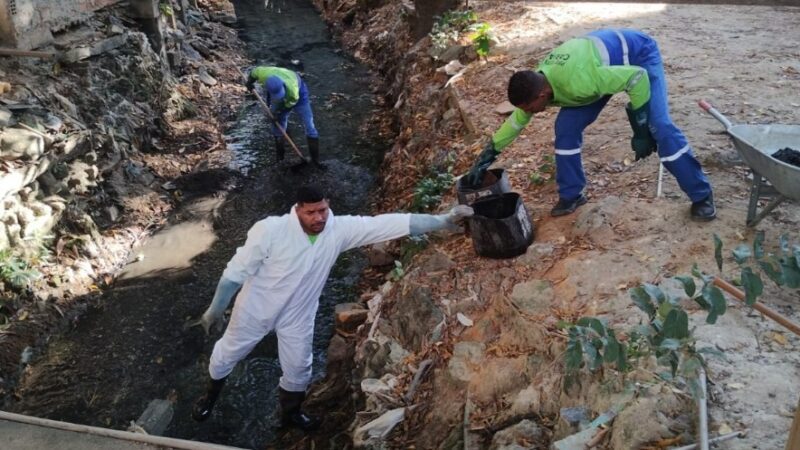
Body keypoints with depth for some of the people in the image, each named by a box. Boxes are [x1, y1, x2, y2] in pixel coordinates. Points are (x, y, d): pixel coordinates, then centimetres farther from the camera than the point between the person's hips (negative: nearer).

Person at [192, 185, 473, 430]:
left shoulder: (340, 230, -24)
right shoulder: (270, 230, -32)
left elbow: (389, 224, -29)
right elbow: (237, 270, -21)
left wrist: (443, 221, -34)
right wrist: (215, 310, -11)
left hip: (298, 315, 3)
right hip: (256, 308, -2)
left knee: (298, 369, 19)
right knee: (227, 355, 21)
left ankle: (290, 413, 50)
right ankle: (210, 396, 54)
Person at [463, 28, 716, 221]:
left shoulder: (578, 81, -44)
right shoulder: (537, 83, -18)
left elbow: (638, 78, -36)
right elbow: (517, 120, 1)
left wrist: (641, 130, -29)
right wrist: (486, 156, 2)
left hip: (639, 55, -7)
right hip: (605, 61, 7)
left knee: (659, 126, -18)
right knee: (566, 126, -5)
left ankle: (702, 196, -4)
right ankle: (571, 195, 9)